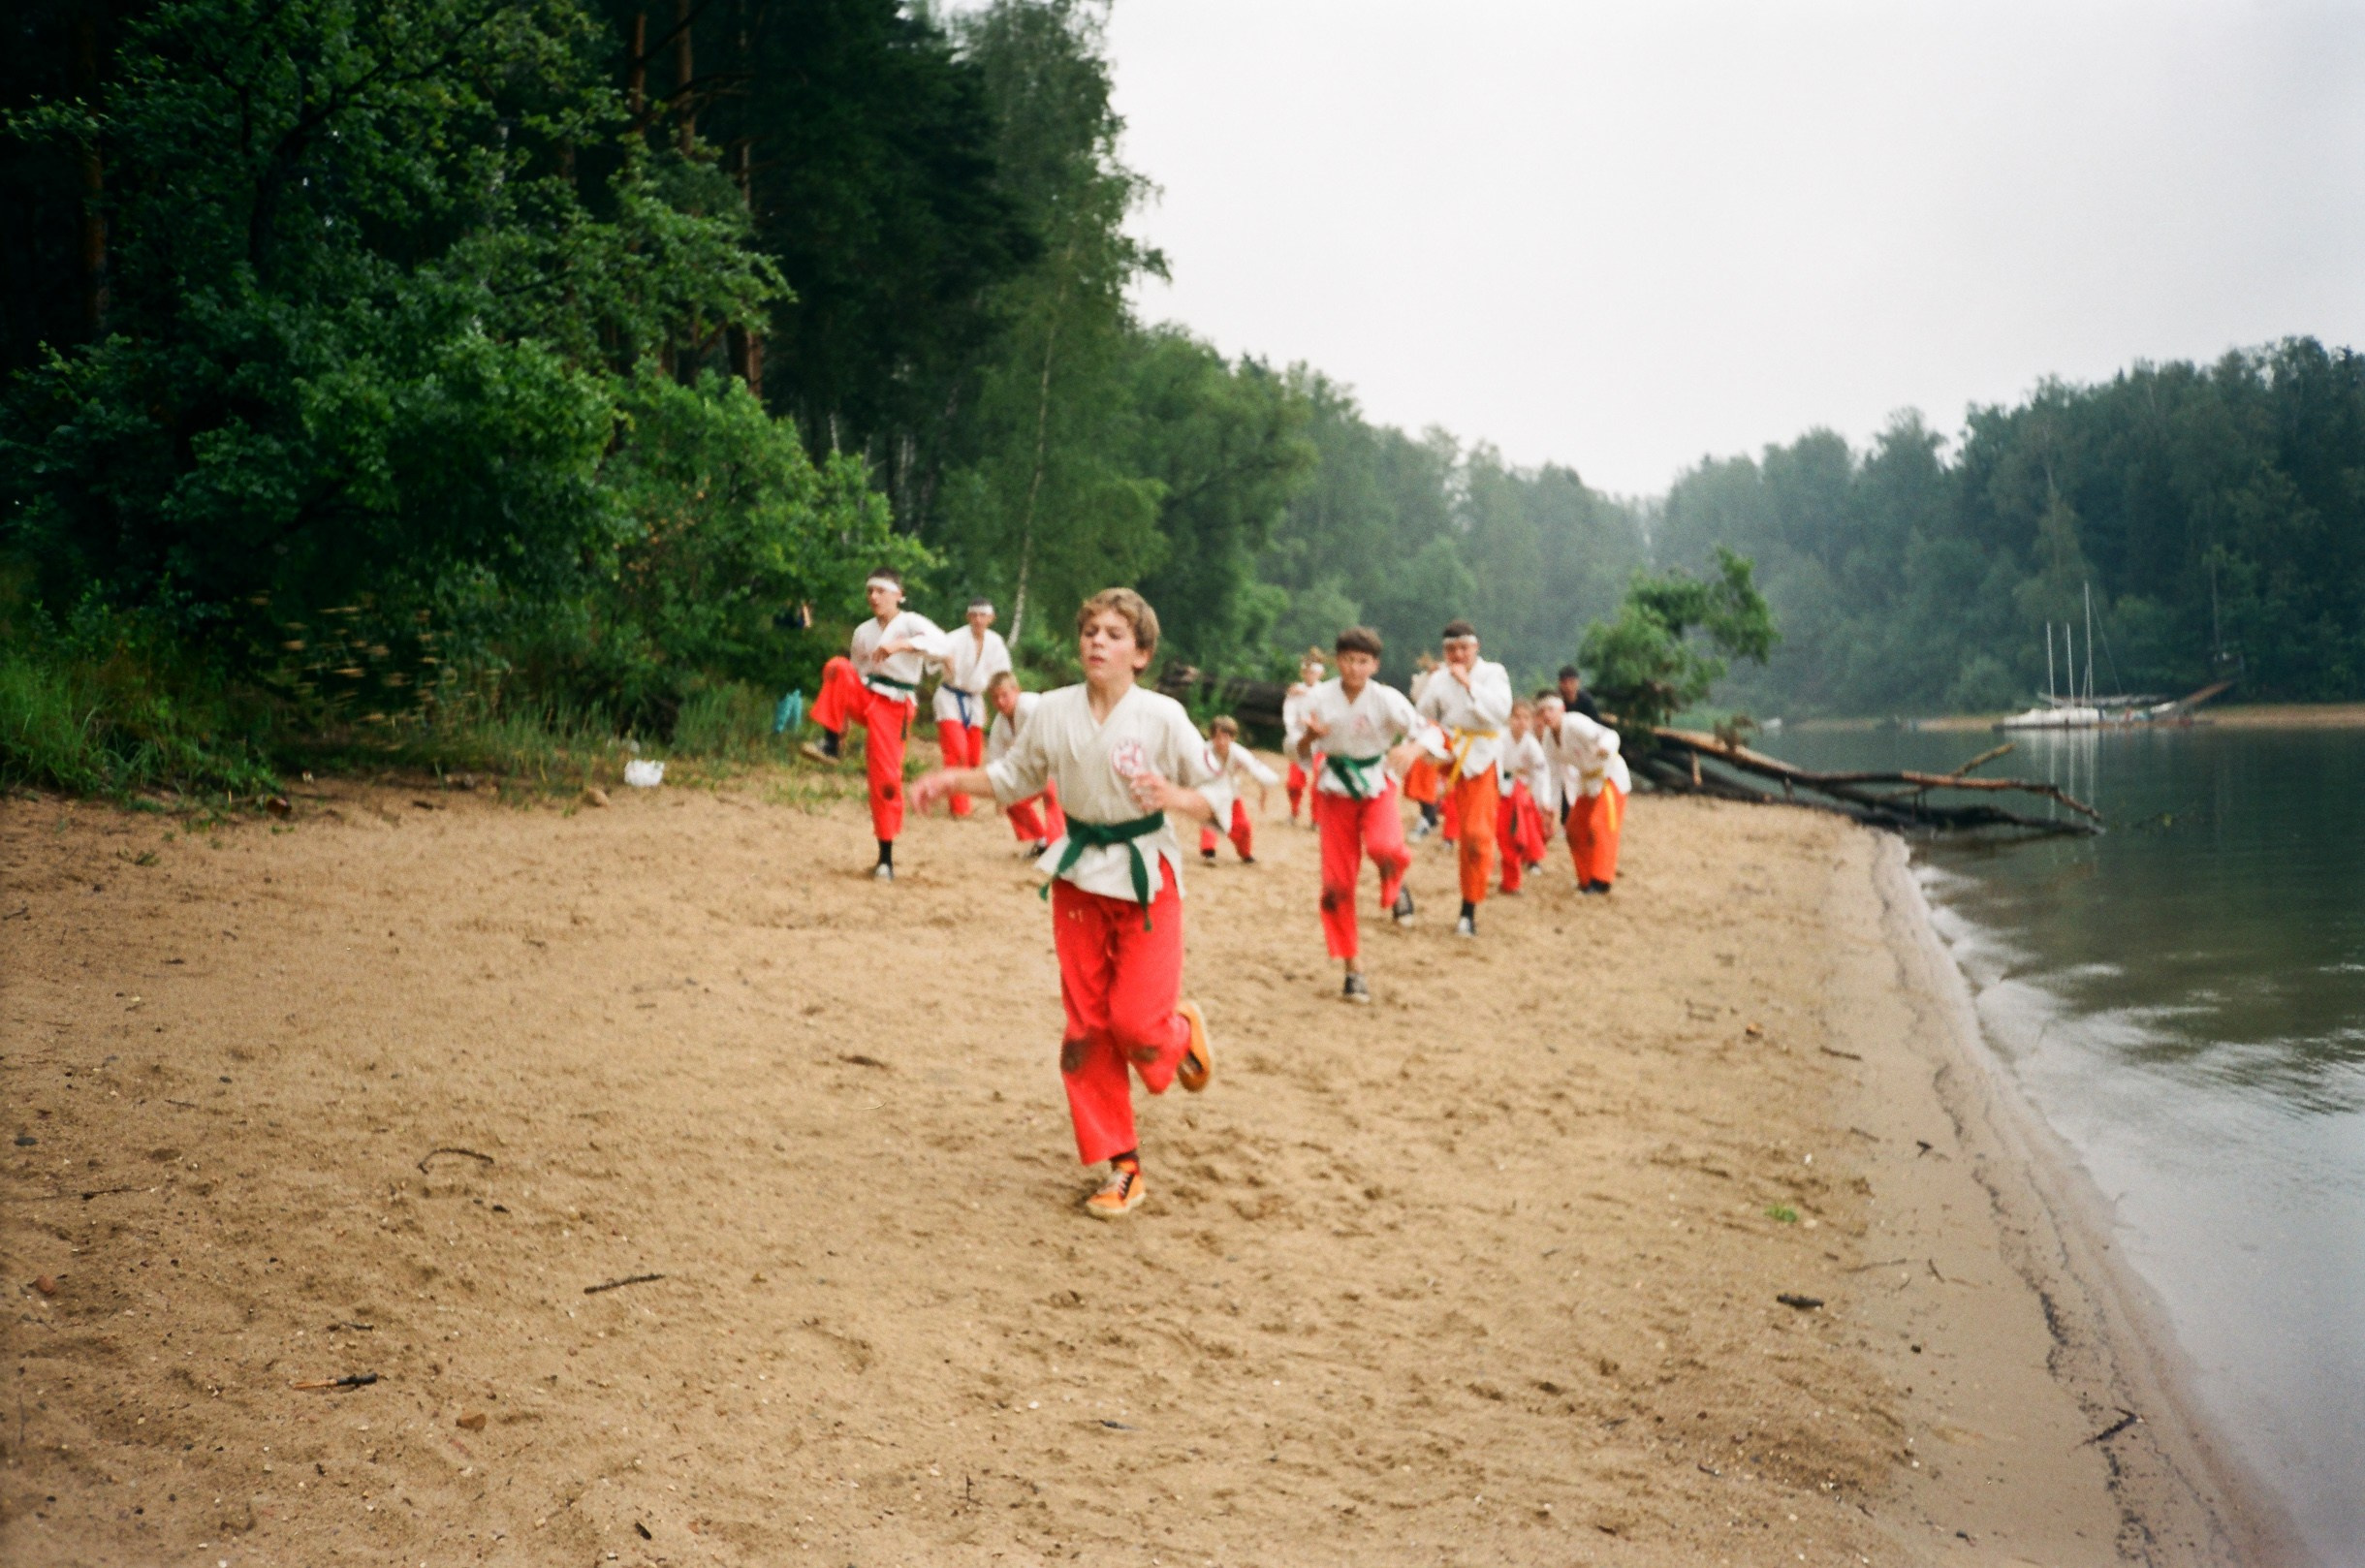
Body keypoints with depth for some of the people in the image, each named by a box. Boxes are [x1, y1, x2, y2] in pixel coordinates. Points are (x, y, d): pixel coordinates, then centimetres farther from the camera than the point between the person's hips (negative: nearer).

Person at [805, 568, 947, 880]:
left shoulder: (911, 623, -5)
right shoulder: (863, 632, 13)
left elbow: (938, 643, -25)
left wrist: (900, 644, -38)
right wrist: (843, 723, 17)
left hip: (893, 706, -4)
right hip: (864, 697, 4)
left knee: (886, 779, -6)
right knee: (837, 669, -26)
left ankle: (886, 858, 6)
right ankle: (830, 743, -22)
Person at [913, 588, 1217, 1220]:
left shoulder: (1162, 717, -12)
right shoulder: (1053, 711, -3)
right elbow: (1014, 777, 12)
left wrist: (1172, 795, -26)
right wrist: (953, 779, -2)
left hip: (1147, 877, -3)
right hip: (1078, 877, 4)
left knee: (1136, 1020, -11)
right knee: (1086, 1026, 5)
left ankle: (1184, 1033, 28)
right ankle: (1121, 1168, 15)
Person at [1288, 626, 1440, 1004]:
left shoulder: (1386, 699, -13)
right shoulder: (1320, 698, -10)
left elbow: (1431, 734, -13)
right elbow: (1296, 751, -1)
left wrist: (1412, 749, -35)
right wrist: (1310, 736, -24)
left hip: (1376, 788, -2)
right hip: (1335, 791, 2)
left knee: (1386, 848, -32)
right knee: (1337, 883, 1)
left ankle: (1395, 888, 6)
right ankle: (1354, 969, 17)